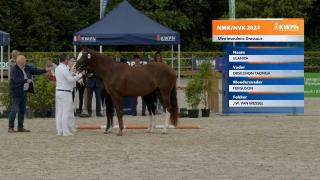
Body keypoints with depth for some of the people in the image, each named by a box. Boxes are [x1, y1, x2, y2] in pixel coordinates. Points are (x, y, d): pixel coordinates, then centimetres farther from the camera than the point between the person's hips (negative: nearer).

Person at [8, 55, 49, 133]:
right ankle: (11, 128, -8)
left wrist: (45, 70, 1)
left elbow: (35, 70, 11)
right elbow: (16, 80, -29)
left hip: (23, 92, 8)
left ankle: (20, 127, 16)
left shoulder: (27, 68, 7)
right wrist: (26, 80, -39)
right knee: (15, 110, -10)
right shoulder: (14, 70, -17)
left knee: (22, 110, 10)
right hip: (16, 92, -8)